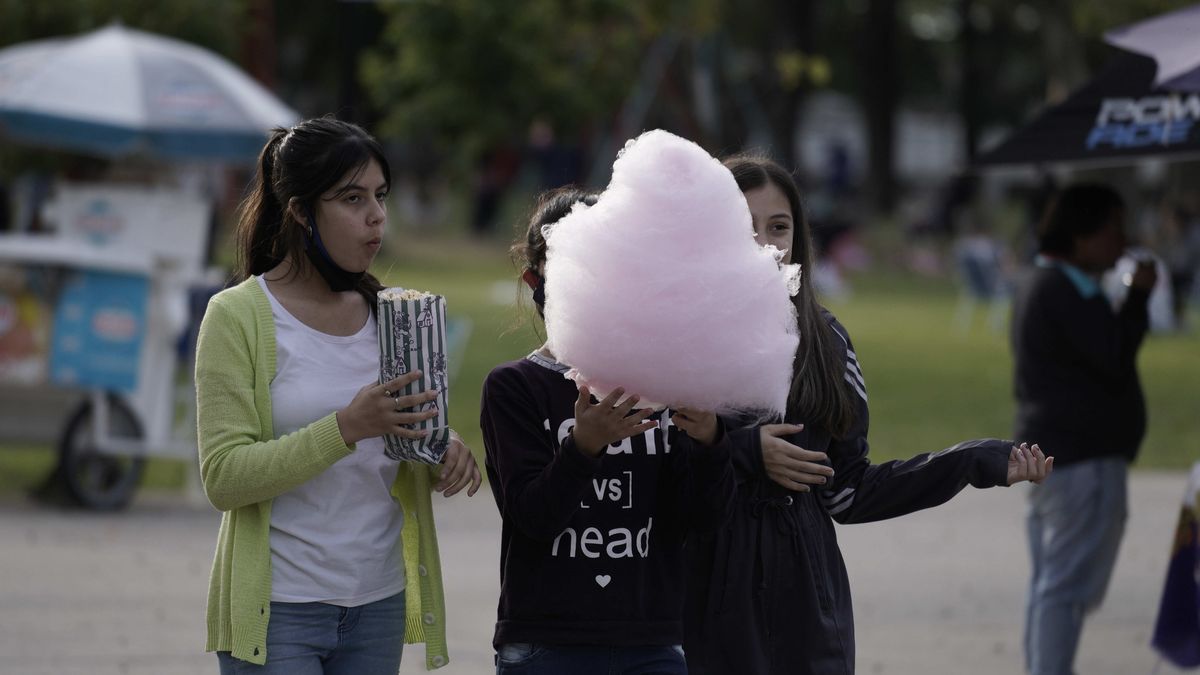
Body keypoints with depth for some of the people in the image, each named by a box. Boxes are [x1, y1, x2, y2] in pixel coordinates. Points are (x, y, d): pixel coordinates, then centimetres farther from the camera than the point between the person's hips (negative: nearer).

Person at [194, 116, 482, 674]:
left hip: (378, 605, 5)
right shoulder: (237, 318, -7)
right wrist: (346, 428, -24)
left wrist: (443, 459, -6)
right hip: (277, 610, -5)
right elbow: (223, 479, -14)